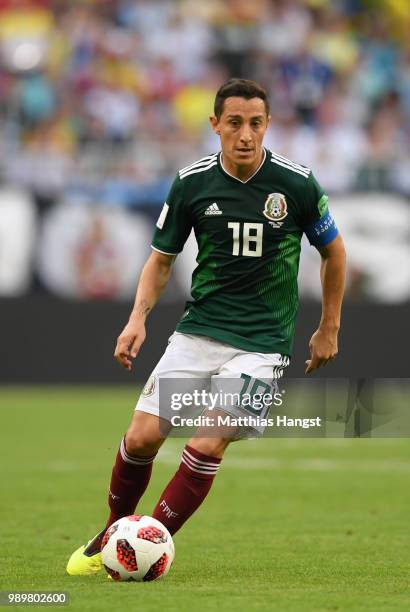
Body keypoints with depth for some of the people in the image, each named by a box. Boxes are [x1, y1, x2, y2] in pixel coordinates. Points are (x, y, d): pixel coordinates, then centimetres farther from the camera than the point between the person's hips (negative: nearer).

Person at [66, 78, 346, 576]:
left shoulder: (296, 183, -8)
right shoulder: (191, 182, -3)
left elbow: (333, 250, 8)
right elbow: (161, 258, 10)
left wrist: (329, 329, 12)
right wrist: (138, 318, -6)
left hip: (260, 343, -2)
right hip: (197, 333, 3)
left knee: (205, 447, -17)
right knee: (142, 437, -6)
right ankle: (111, 536, 18)